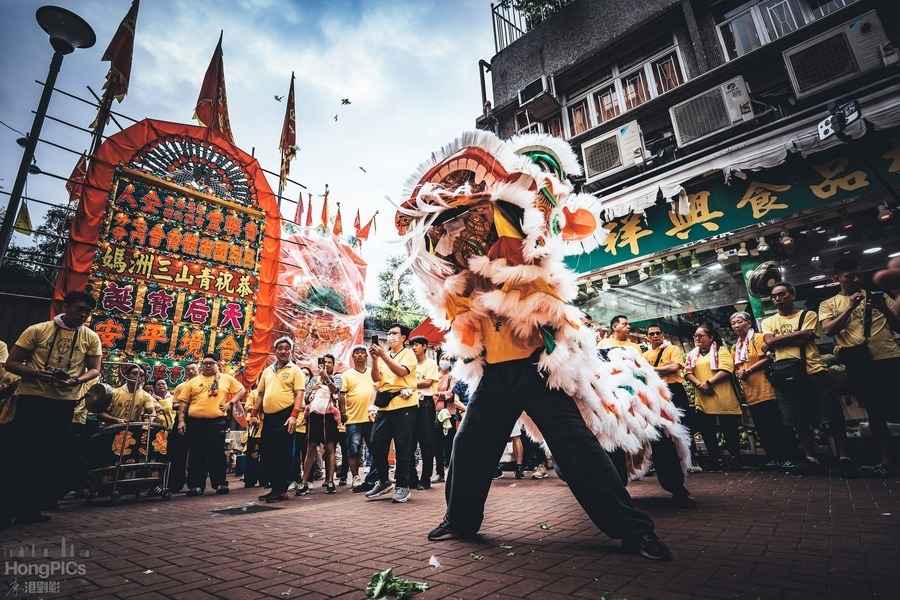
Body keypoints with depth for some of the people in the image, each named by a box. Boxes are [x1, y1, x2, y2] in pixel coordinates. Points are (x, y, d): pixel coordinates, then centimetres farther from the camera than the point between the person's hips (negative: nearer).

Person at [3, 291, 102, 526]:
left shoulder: (91, 337, 3)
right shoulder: (37, 330, -2)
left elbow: (94, 369, 5)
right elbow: (11, 363, -1)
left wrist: (77, 380, -17)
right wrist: (40, 374, -19)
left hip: (65, 401, 3)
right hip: (32, 398, -2)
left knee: (50, 455, 9)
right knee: (22, 452, 1)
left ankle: (30, 508, 22)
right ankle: (8, 507, 16)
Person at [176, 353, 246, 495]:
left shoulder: (226, 379, 9)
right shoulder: (193, 381, 11)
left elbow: (242, 390, 12)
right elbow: (183, 402, 9)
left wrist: (230, 402, 0)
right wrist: (181, 421, 0)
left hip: (217, 422, -1)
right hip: (195, 423, 2)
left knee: (218, 454, 2)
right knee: (196, 455, 5)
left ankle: (220, 484, 10)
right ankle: (195, 486, 14)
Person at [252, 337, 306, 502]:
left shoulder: (295, 370, -1)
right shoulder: (267, 370, 17)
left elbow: (299, 394, -9)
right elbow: (260, 394, 20)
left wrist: (294, 415, -19)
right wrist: (254, 414, 13)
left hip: (285, 416, -6)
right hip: (268, 417, 6)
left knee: (283, 455, -2)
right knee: (267, 454, 10)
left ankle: (282, 490, 7)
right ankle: (274, 488, 22)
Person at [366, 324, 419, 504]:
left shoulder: (408, 354, 3)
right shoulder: (383, 356, 17)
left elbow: (401, 371, -16)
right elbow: (376, 378, 4)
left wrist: (383, 356, -21)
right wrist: (375, 359, -9)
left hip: (404, 404, -5)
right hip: (385, 405, 5)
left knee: (403, 447, -1)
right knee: (377, 444, 5)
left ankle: (402, 486, 11)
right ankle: (383, 482, 23)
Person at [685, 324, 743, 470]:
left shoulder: (721, 350, 4)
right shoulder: (692, 355, 18)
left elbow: (726, 369, -11)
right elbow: (688, 373, 6)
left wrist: (709, 382, -17)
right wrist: (699, 385, -12)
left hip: (723, 398, -4)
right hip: (703, 400, 4)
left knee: (729, 430, 2)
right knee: (706, 431, 5)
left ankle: (736, 459, 19)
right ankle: (717, 460, 17)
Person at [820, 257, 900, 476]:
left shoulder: (878, 296, 15)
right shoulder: (829, 304, 10)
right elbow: (829, 330, -6)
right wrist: (851, 306, -12)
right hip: (859, 363, -1)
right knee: (875, 410, 5)